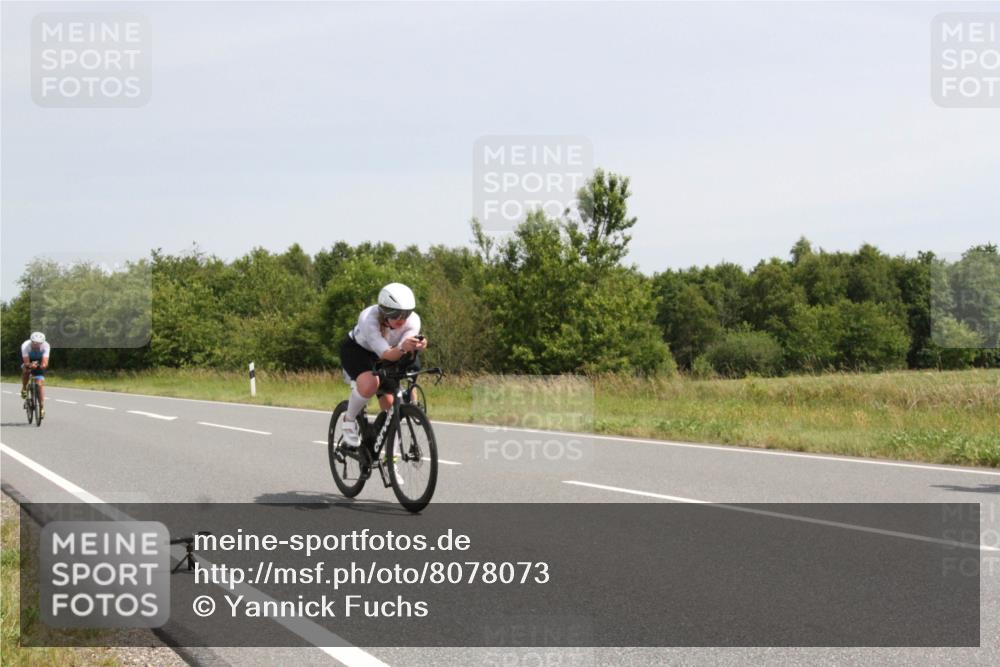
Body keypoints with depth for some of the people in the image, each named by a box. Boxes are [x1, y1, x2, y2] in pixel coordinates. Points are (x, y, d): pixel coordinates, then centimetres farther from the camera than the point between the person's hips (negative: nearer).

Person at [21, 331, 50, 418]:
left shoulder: (45, 346, -32)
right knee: (26, 370, -34)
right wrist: (30, 365, -62)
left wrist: (43, 365, -63)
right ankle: (24, 388, -7)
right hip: (28, 360, 0)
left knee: (40, 383, -15)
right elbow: (26, 362, -40)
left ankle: (42, 407, -8)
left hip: (39, 363, 0)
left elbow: (45, 362, -41)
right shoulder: (25, 345, -34)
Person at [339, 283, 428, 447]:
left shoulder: (413, 321, -27)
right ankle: (349, 420, -8)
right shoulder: (369, 318, -38)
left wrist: (416, 347, -60)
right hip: (355, 350, -4)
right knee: (370, 383, -35)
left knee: (390, 406, -5)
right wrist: (402, 348, -66)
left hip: (385, 358, 4)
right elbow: (385, 354, -45)